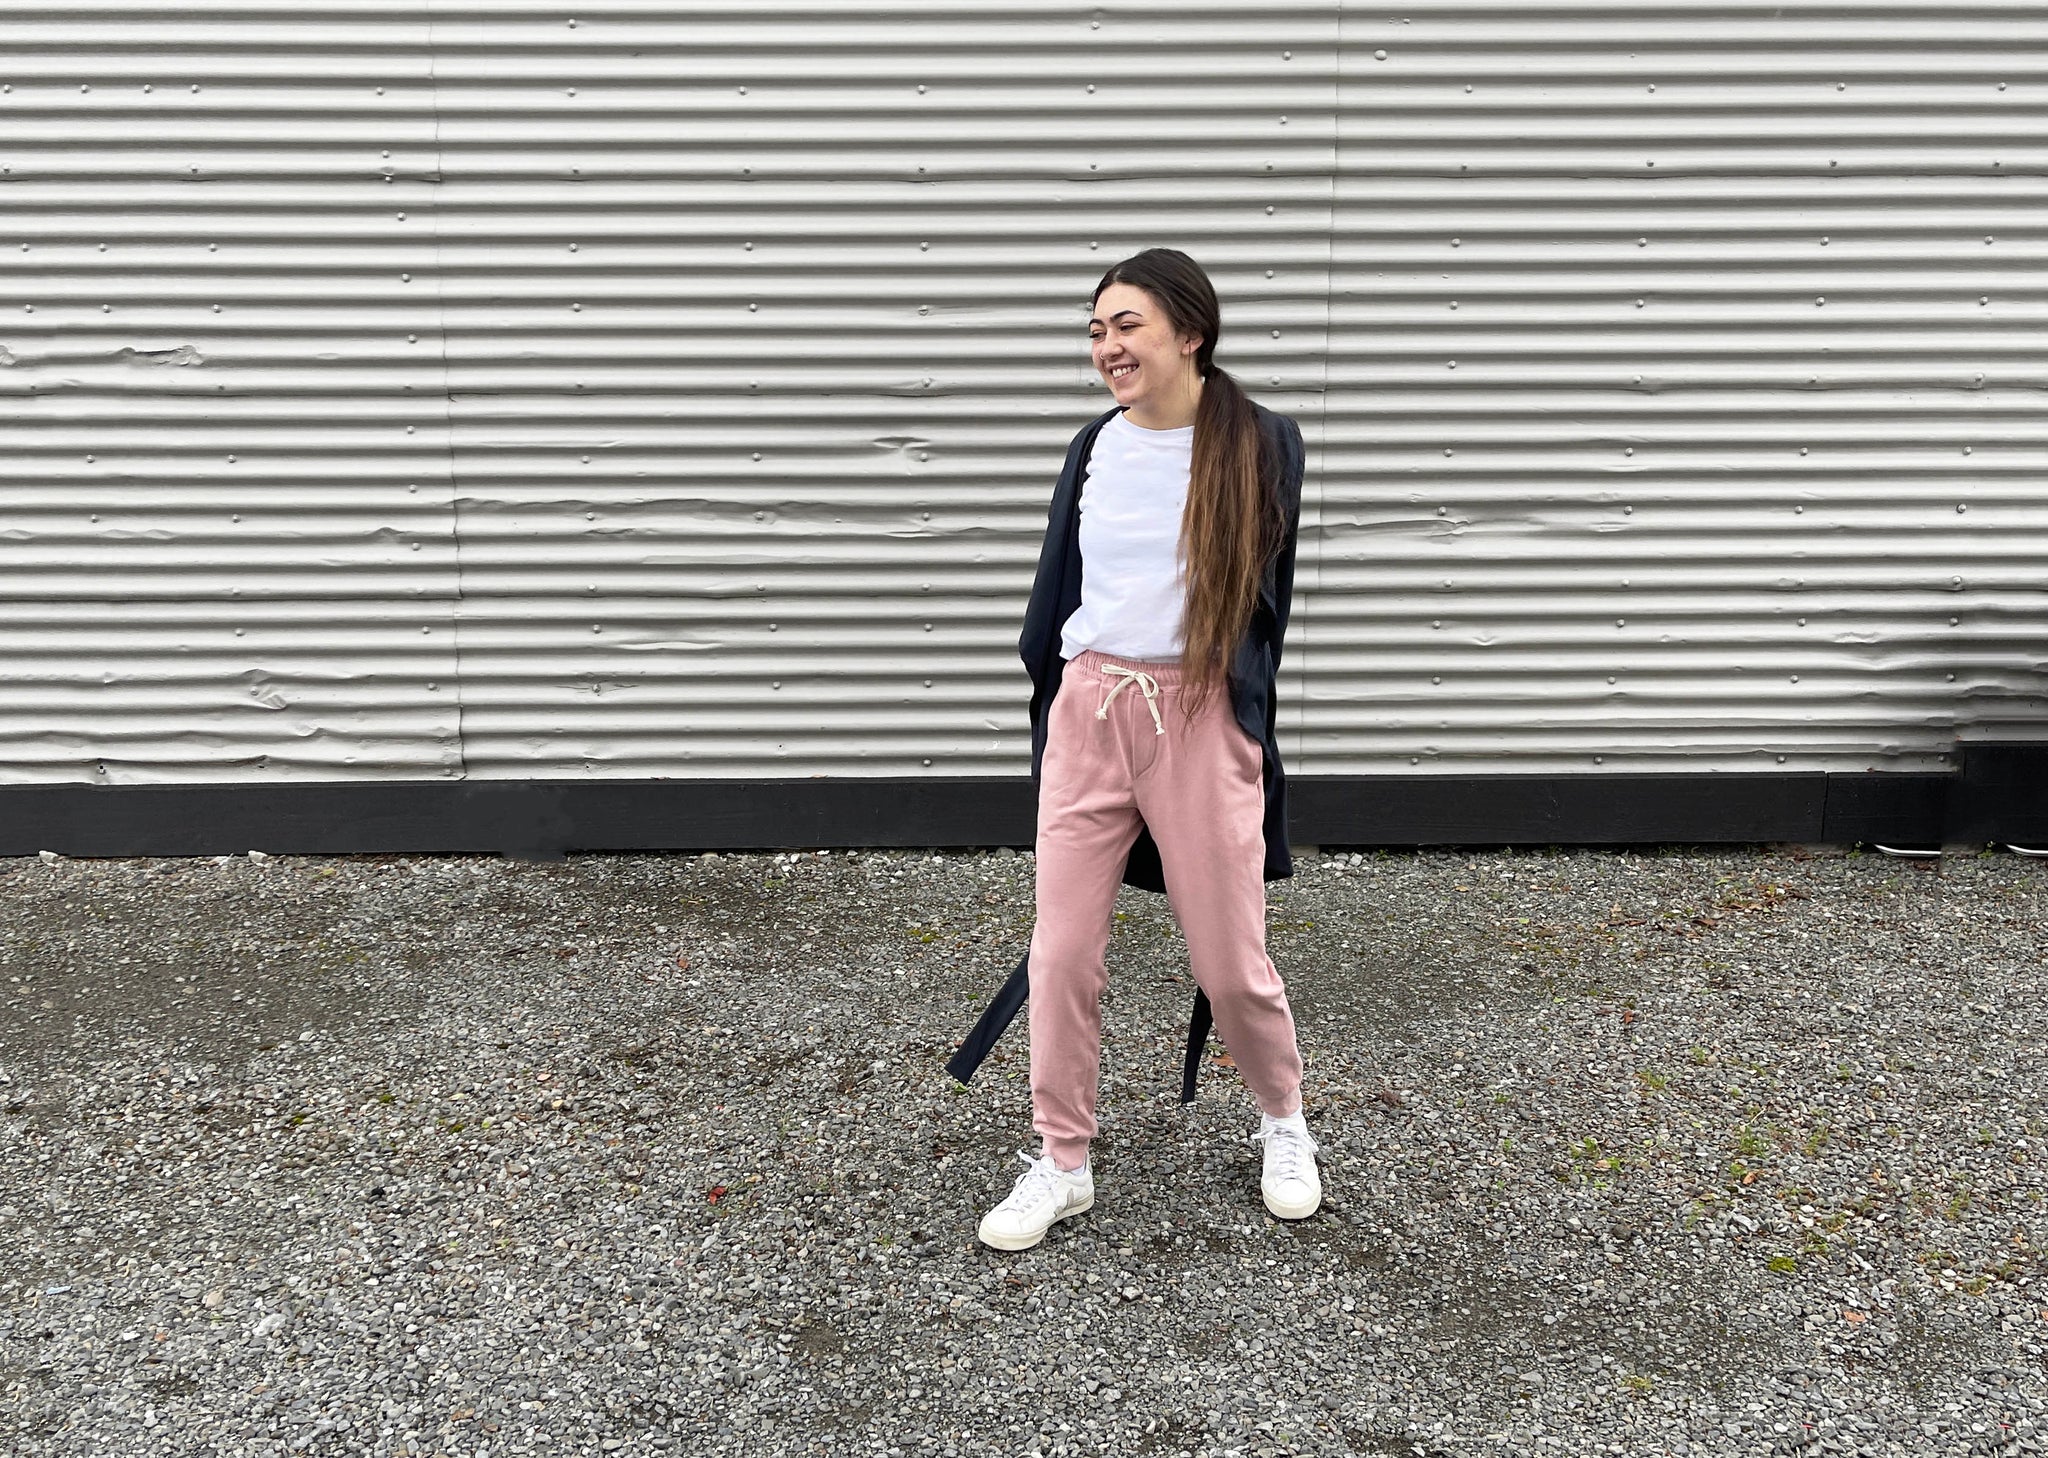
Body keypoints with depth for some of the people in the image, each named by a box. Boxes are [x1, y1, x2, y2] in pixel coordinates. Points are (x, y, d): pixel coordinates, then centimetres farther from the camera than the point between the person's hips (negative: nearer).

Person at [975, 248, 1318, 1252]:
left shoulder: (1261, 446, -3)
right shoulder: (1095, 447, 6)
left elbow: (1264, 596, 5)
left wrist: (1240, 713, 7)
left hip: (1201, 717, -3)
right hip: (1087, 709, 3)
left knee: (1230, 958, 5)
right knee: (1063, 950, 3)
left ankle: (1283, 1123, 32)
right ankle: (1061, 1163, 18)